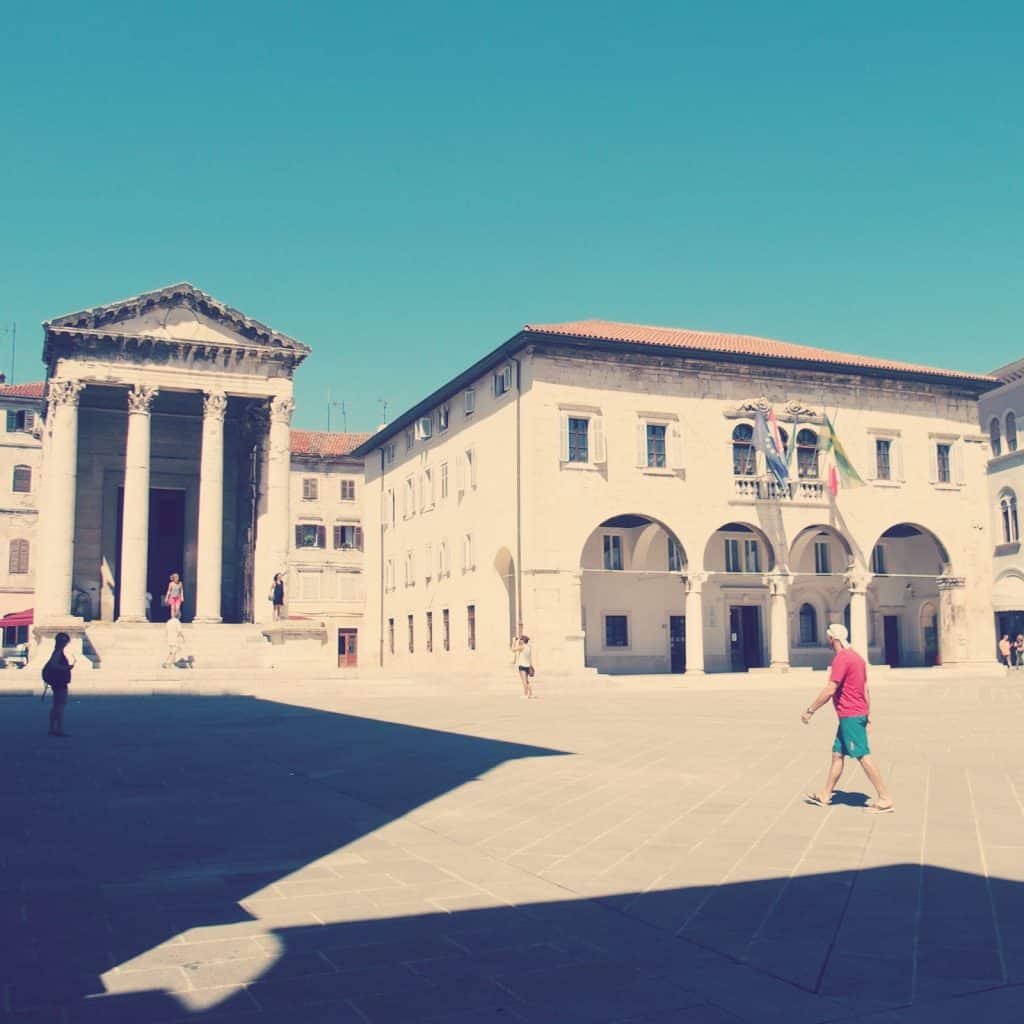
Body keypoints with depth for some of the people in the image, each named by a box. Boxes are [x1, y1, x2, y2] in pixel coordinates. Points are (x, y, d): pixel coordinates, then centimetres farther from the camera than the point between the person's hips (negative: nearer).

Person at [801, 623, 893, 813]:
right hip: (858, 715, 10)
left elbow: (830, 690, -20)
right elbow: (865, 689, 16)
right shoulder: (856, 657, 13)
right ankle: (825, 796, 21)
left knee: (864, 757, -6)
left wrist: (810, 710, -13)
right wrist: (868, 715, 19)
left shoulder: (841, 659, -17)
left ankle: (885, 800, -3)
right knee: (837, 754, 14)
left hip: (850, 717, -10)